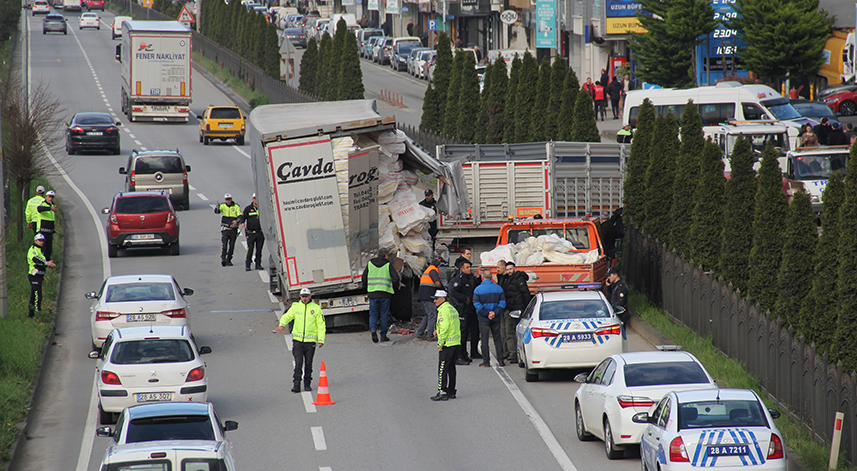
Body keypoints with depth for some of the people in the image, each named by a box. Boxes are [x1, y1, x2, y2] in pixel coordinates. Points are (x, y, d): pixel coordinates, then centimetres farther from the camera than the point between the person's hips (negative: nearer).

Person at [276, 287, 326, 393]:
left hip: (310, 340, 0)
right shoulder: (295, 307, 6)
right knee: (298, 363, -8)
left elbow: (321, 325, 2)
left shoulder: (316, 308, 2)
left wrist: (321, 340, -7)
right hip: (297, 340, 0)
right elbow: (287, 316, 0)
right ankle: (296, 385, -8)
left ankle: (307, 384, 18)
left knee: (308, 363, 5)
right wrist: (282, 325, -22)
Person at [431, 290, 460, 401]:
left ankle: (442, 392, -6)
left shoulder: (443, 311, -15)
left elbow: (444, 328, -20)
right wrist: (438, 331, 15)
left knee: (442, 369, -5)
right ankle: (451, 391, 18)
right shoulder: (452, 309, 15)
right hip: (456, 343, 9)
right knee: (451, 368, 15)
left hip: (447, 345, -9)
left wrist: (440, 344, -14)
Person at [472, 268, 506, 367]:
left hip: (484, 319, -3)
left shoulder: (478, 289, -8)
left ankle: (486, 361, 2)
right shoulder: (498, 288, 2)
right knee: (497, 338, 12)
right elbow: (502, 303, -3)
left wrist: (487, 313, -14)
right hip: (496, 318, 3)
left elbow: (477, 304, -13)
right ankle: (501, 360, 11)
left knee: (484, 339, 3)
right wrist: (495, 313, -10)